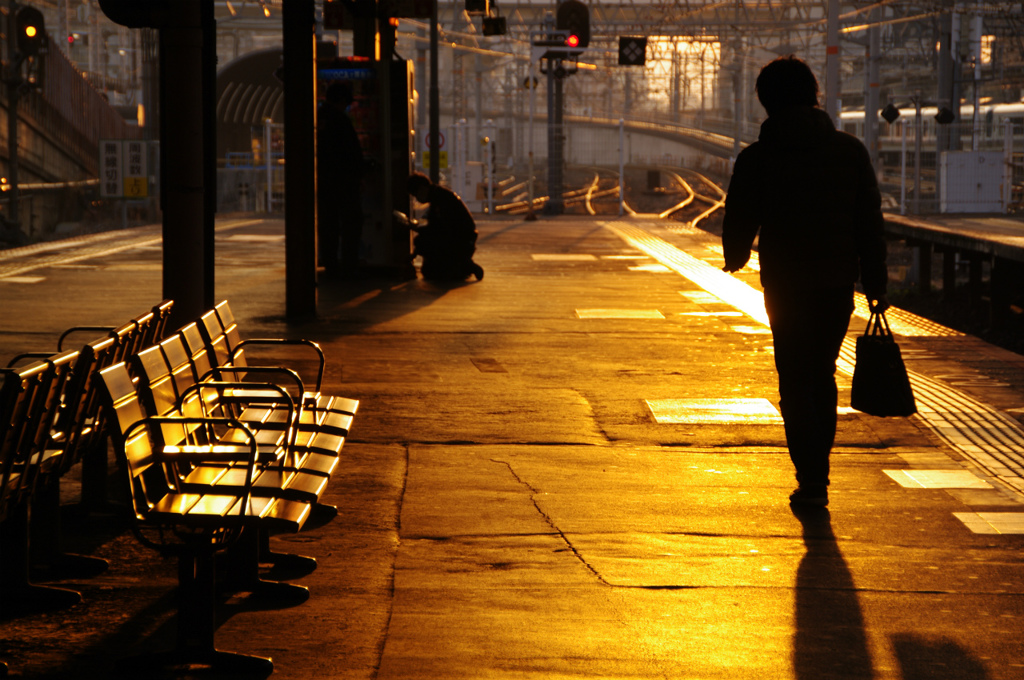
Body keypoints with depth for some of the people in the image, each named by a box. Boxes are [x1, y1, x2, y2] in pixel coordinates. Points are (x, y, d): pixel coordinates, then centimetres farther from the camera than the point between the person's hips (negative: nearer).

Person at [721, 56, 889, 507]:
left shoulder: (756, 160, -7)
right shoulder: (850, 151, 0)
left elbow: (738, 224, 1)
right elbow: (870, 221, 1)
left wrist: (736, 258, 23)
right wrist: (876, 282, 8)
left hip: (785, 284, -2)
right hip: (838, 283, 3)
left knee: (795, 381, 6)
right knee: (823, 375, 19)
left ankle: (811, 480, -4)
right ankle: (816, 470, 24)